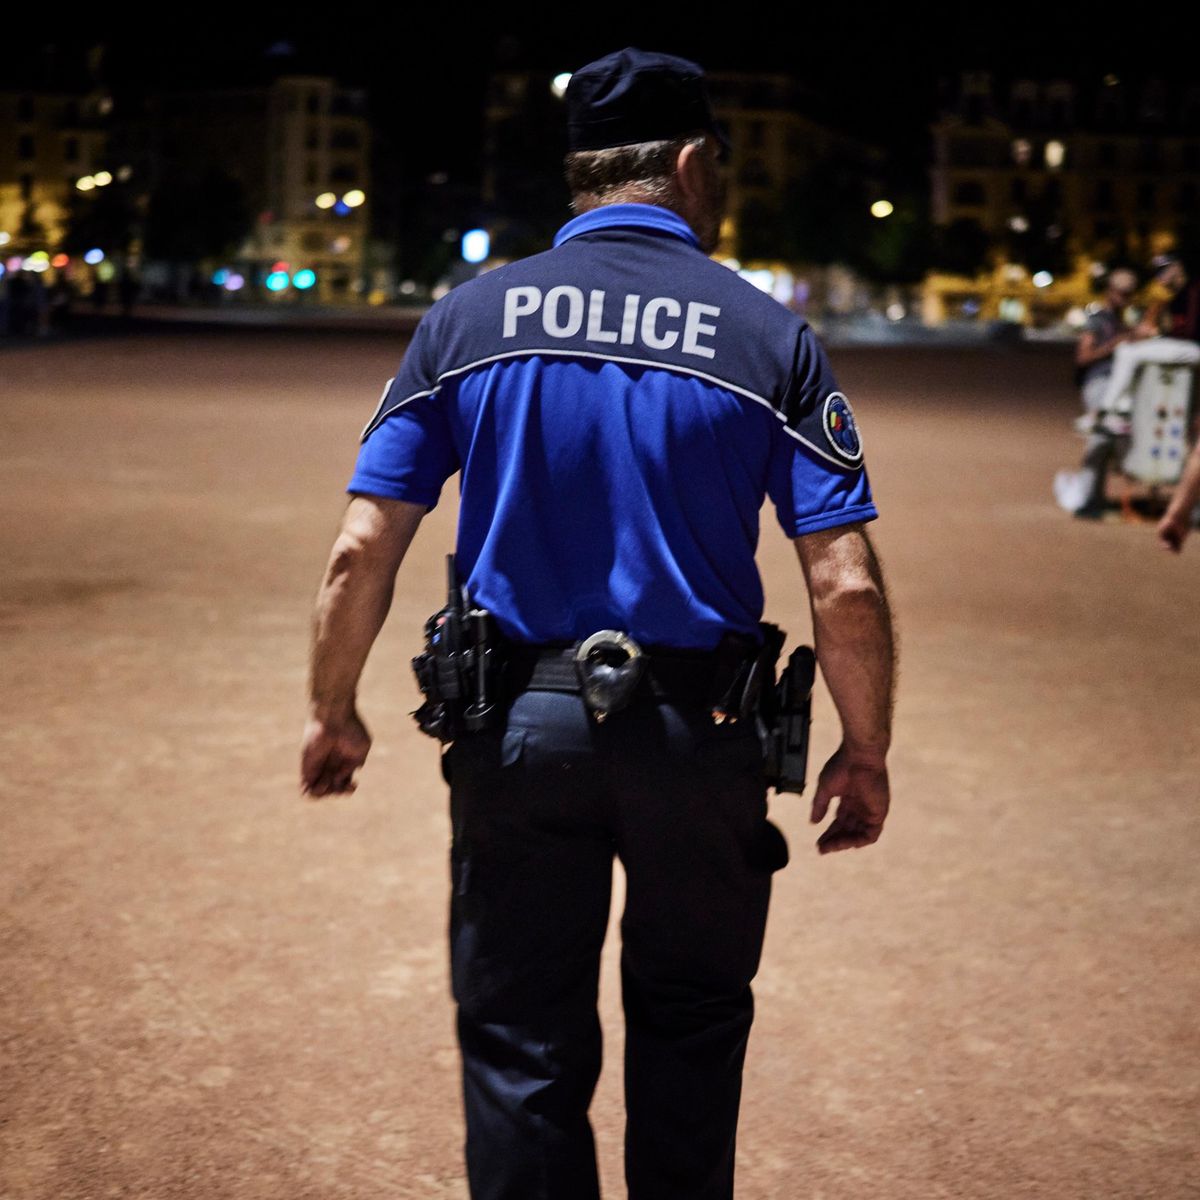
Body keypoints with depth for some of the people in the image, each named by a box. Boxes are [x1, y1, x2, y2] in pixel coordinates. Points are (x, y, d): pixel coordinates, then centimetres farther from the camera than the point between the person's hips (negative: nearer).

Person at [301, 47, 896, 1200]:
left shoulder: (469, 317, 0)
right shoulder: (768, 336, -3)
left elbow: (361, 550, -4)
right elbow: (846, 587, -9)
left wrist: (332, 710, 10)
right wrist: (865, 755, 5)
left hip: (517, 728, 1)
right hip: (696, 738, 0)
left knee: (521, 1049, 11)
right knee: (690, 1022, 20)